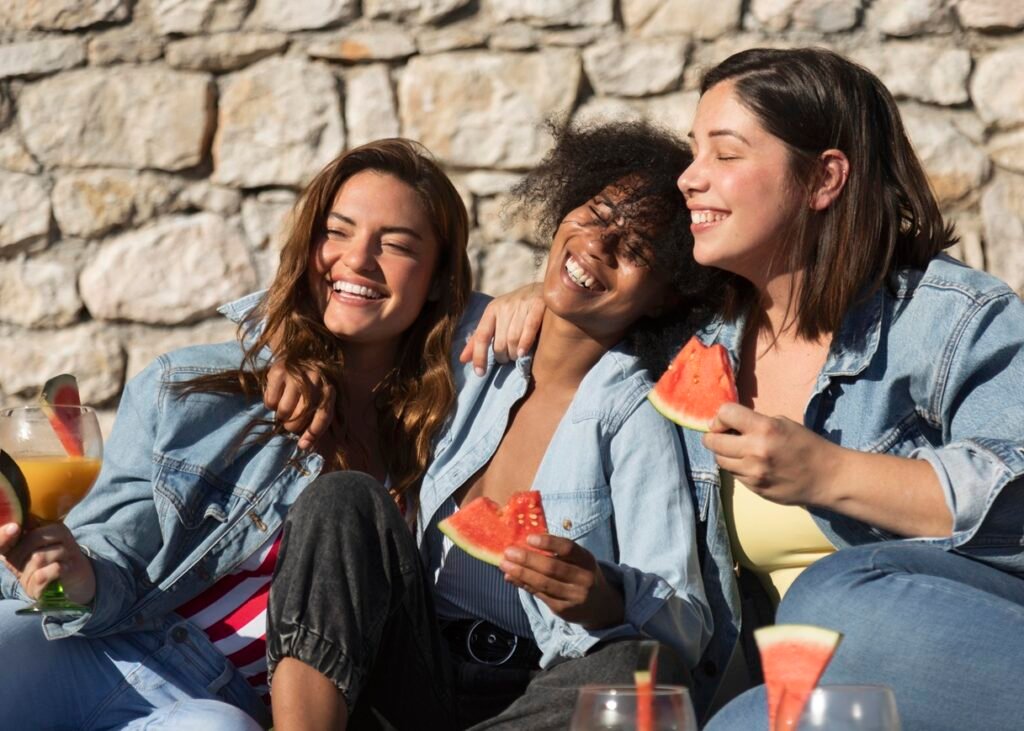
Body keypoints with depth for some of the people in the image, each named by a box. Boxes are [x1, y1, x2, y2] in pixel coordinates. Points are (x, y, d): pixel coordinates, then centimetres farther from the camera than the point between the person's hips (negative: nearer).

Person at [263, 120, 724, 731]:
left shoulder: (635, 416, -5)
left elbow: (684, 633, -13)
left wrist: (601, 602, -34)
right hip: (416, 677, 4)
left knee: (629, 668, -36)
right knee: (344, 500, -18)